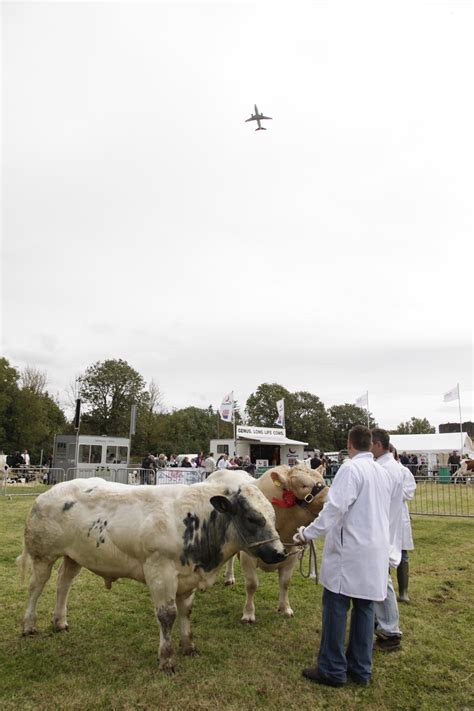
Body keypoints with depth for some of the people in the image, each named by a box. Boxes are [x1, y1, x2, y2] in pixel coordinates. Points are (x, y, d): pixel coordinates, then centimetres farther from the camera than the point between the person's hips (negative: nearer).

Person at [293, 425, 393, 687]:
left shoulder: (351, 469, -14)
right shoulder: (383, 472, 10)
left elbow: (335, 508, -21)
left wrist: (308, 533, -14)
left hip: (350, 549, -8)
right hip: (375, 550, 8)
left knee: (336, 606, 3)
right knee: (364, 606, 13)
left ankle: (332, 670, 11)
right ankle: (360, 669, 22)